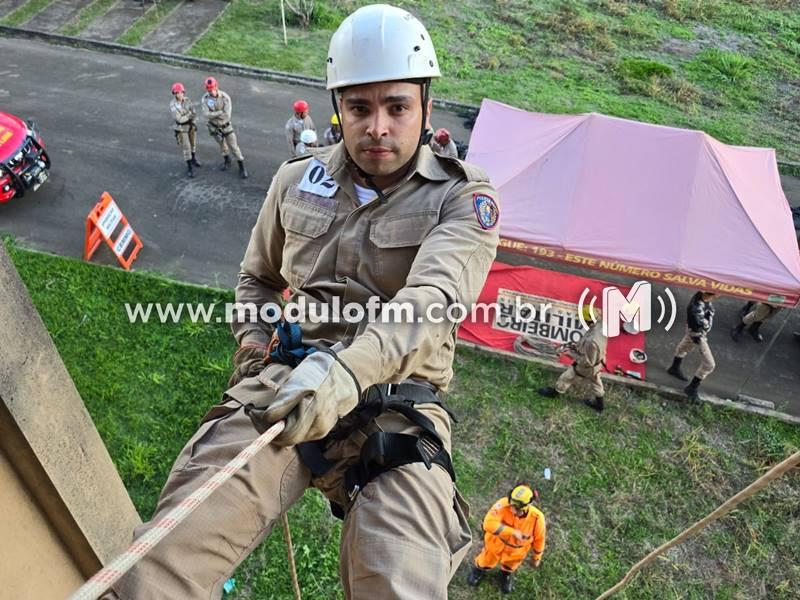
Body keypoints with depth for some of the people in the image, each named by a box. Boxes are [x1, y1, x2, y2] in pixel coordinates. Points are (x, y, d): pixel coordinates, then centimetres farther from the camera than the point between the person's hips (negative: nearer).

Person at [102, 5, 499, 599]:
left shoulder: (462, 196, 1)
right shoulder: (296, 181, 15)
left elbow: (433, 299, -19)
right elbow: (257, 278, 30)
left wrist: (349, 368, -37)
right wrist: (254, 355, 11)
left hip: (397, 405, -2)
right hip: (281, 386, 3)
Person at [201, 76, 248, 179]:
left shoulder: (225, 97, -24)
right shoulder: (205, 98, -17)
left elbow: (227, 115, -29)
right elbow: (207, 114, -25)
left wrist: (213, 114, -20)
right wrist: (220, 112, -29)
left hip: (226, 126, -2)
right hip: (214, 127, 3)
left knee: (234, 146, 2)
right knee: (222, 145, 23)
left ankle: (242, 168, 12)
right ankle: (227, 161, 47)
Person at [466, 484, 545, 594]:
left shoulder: (537, 518, -32)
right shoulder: (504, 504, -40)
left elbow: (539, 538, -12)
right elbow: (489, 523, -49)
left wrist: (536, 557, 3)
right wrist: (513, 532, -50)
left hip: (516, 551, 1)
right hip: (497, 542, -1)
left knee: (509, 566, 29)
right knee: (487, 562, 26)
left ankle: (506, 573, 63)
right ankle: (479, 569, 59)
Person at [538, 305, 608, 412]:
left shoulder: (591, 341, -44)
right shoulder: (601, 327, -18)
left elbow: (588, 362, -32)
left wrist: (573, 354, -19)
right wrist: (578, 346, -2)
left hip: (586, 367, -7)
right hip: (598, 361, 7)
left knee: (566, 378, 19)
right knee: (595, 382, 30)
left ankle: (553, 392, 45)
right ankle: (599, 405, 52)